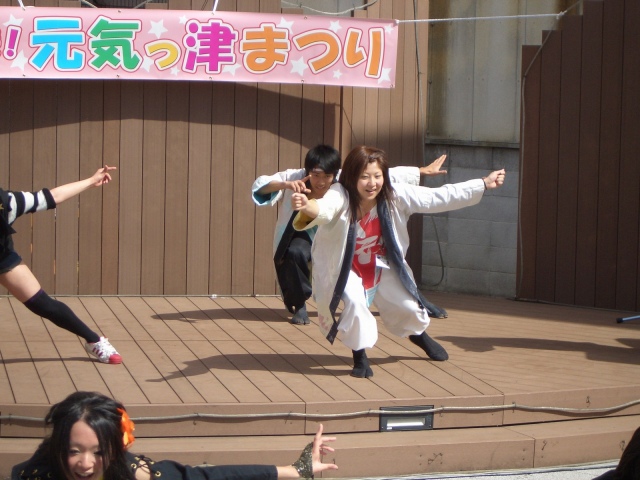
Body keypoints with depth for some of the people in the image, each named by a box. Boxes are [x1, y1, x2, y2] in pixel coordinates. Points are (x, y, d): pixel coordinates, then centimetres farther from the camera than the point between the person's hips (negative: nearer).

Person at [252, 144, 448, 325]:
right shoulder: (294, 178, -28)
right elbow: (259, 186, -36)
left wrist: (424, 171, -15)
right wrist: (285, 185, -56)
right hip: (301, 236, -3)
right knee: (296, 253, -38)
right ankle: (299, 305, -12)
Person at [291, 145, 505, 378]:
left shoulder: (395, 196, -22)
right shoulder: (340, 196, -33)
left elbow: (439, 197, -18)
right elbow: (324, 208, -56)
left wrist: (483, 184, -20)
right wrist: (307, 207, -81)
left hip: (380, 265, 4)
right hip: (344, 267, -4)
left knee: (407, 305, 14)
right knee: (355, 302, -31)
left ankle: (419, 334, 55)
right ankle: (360, 356, -2)